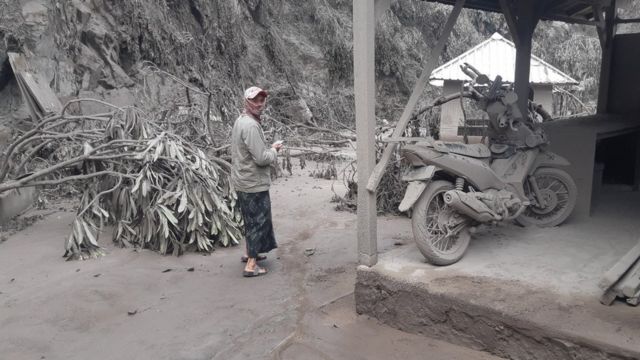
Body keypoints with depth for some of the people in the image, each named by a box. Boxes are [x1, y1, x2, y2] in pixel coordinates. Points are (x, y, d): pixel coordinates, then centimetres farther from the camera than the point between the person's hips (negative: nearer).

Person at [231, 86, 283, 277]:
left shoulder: (241, 120, 10)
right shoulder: (251, 125, -23)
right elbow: (262, 158, -25)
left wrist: (269, 148, 7)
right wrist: (274, 150, -7)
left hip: (243, 182, 10)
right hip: (254, 184, -10)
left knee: (251, 219, 23)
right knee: (258, 221, 1)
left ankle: (249, 253, 39)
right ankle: (251, 265, 8)